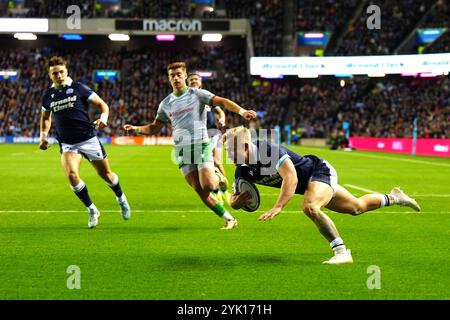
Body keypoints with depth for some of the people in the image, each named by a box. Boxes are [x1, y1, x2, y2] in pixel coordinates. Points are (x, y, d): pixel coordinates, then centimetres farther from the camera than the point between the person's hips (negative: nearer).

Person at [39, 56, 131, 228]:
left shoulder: (79, 88, -6)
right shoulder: (48, 96, 5)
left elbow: (102, 104, -2)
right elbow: (45, 117, 23)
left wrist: (104, 117, -22)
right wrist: (43, 135, 7)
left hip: (88, 139, -2)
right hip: (67, 144, 2)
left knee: (106, 174, 8)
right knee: (71, 175, -22)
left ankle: (121, 198, 40)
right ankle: (92, 210, -3)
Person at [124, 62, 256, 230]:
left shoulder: (197, 94, 1)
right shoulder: (166, 103, 13)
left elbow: (221, 101, -11)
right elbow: (154, 127, 22)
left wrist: (241, 111, -27)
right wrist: (135, 129, 4)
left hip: (201, 144, -3)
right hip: (181, 149, 3)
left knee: (208, 185, -20)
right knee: (201, 192, -4)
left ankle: (220, 181, 17)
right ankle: (229, 219, 6)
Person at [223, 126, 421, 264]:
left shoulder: (267, 149, -34)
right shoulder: (243, 171, -11)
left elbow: (291, 177, -42)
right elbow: (234, 202, -4)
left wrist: (278, 207, -50)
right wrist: (236, 201, -28)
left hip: (320, 171, -8)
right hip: (309, 182, 8)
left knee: (310, 208, -36)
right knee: (357, 208, 21)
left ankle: (341, 252, -21)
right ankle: (394, 198, 47)